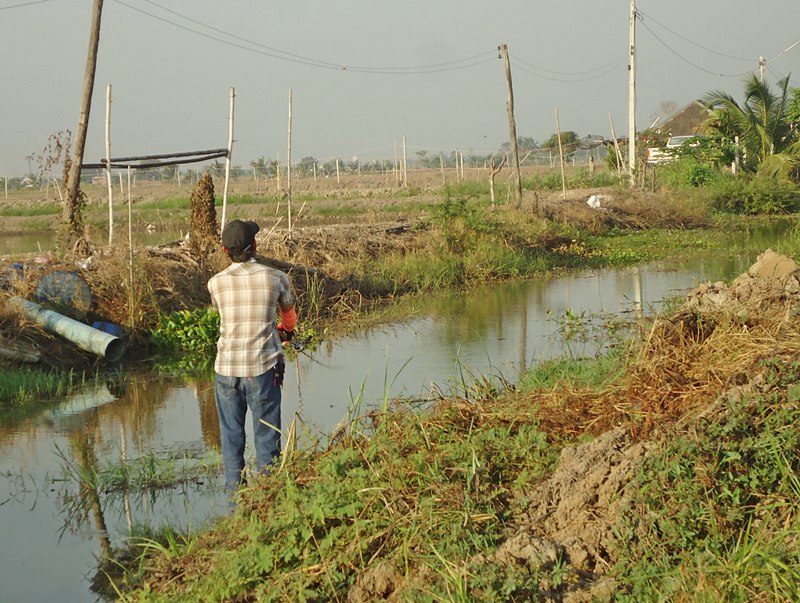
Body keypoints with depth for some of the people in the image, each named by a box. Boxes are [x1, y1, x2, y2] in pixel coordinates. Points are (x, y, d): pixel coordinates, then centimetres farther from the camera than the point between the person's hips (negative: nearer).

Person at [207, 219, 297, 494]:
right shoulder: (276, 278, -4)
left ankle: (235, 489, 17)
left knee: (231, 433, 14)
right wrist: (286, 331, 39)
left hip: (226, 367, 2)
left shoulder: (216, 282, -2)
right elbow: (289, 314, 14)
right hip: (263, 366, -2)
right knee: (266, 433, 7)